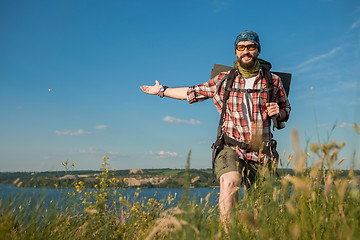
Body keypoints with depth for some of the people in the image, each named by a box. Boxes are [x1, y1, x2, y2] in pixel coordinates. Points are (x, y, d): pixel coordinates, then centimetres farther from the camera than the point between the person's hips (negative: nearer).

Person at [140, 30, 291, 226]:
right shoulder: (224, 80, 7)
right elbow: (193, 92, 19)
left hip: (260, 152, 2)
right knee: (229, 182, -31)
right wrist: (162, 90, 26)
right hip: (231, 147, -1)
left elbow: (286, 110, 21)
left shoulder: (273, 81, 8)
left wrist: (278, 112, -4)